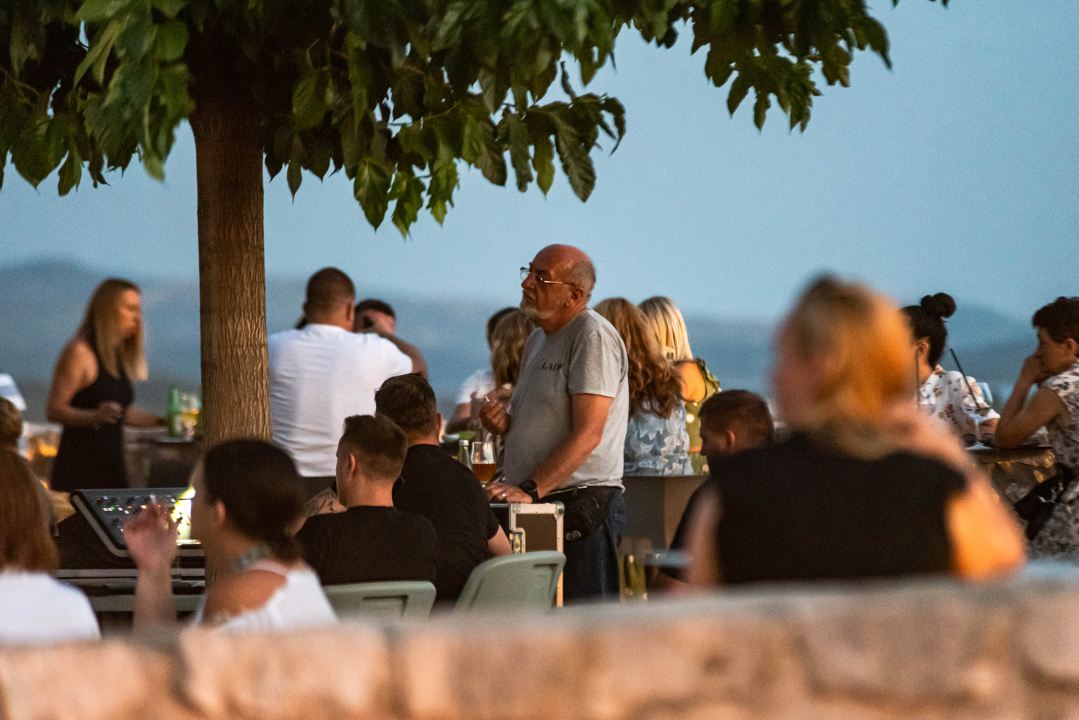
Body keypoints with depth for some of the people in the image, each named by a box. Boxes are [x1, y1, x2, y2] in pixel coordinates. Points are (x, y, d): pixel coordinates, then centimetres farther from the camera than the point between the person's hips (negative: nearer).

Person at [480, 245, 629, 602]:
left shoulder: (593, 337, -10)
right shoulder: (538, 340, 20)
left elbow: (587, 434, -18)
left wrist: (529, 490, -24)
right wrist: (504, 420, 8)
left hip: (583, 502, -9)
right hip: (537, 506, 9)